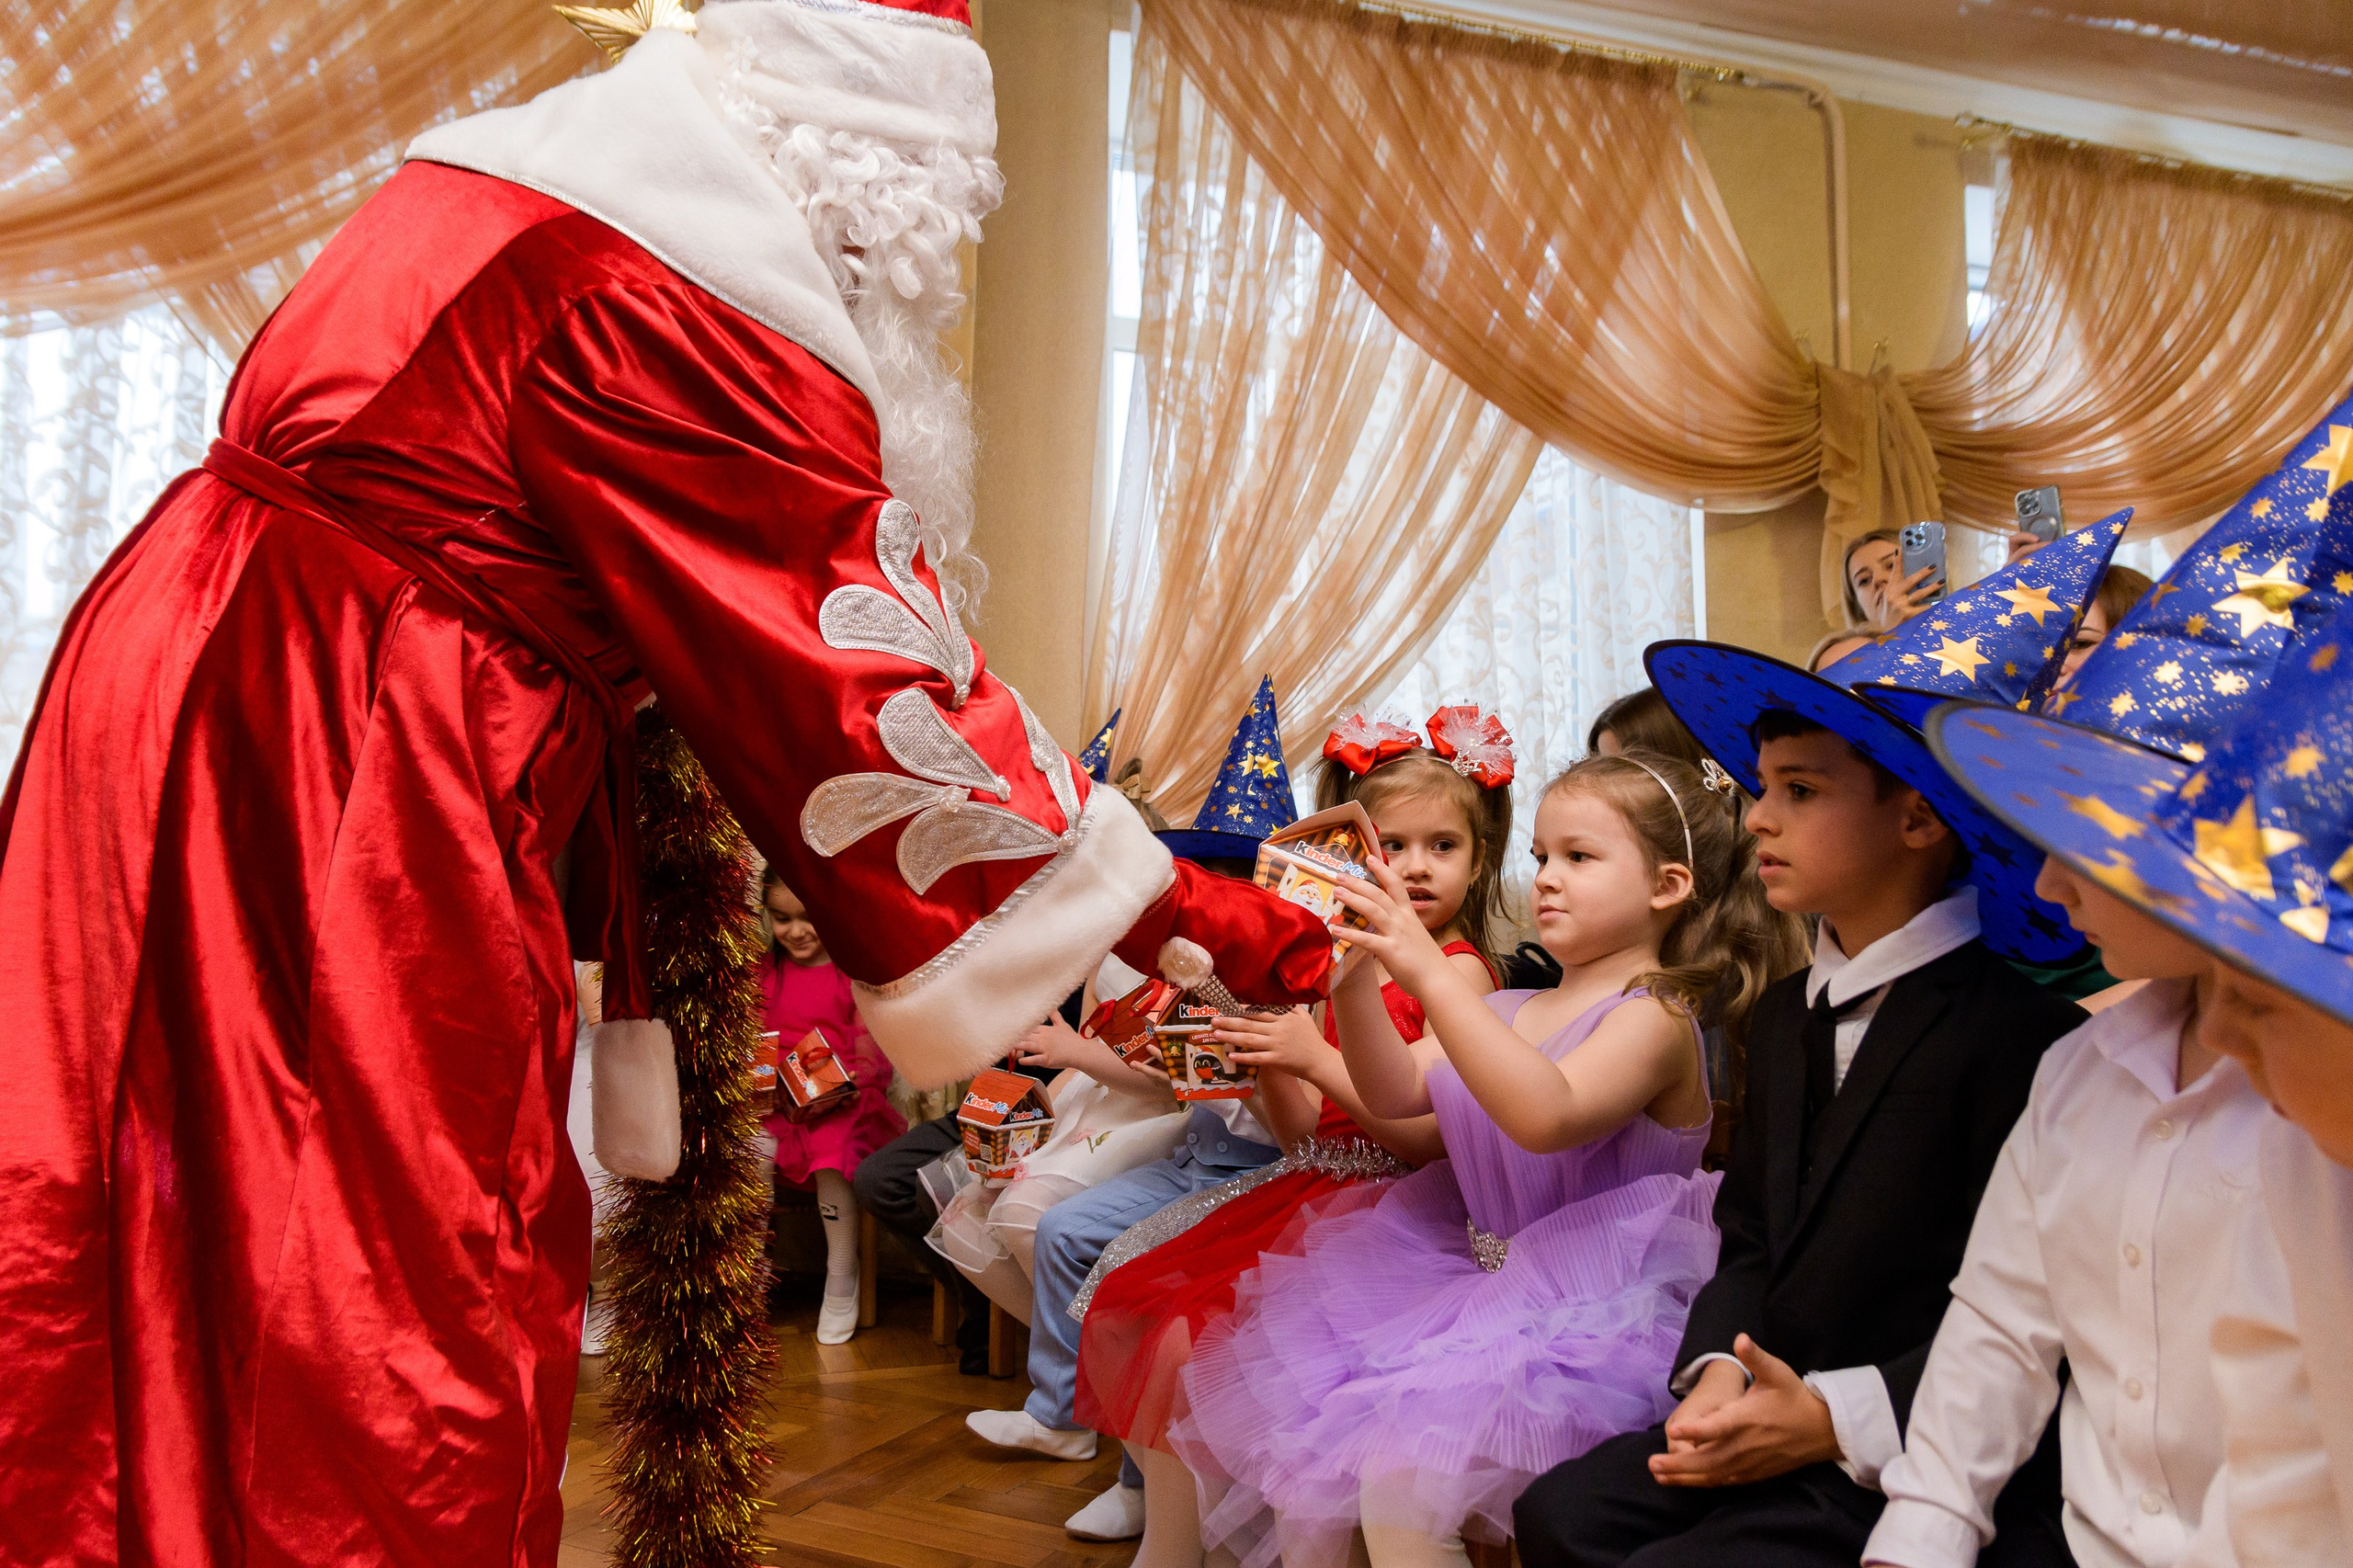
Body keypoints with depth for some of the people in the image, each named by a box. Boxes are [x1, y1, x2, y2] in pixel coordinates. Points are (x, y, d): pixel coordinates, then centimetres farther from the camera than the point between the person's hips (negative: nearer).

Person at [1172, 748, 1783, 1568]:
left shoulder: (1655, 1017, -10)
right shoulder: (1513, 1010, 14)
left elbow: (1546, 1116, -29)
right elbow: (1396, 1092, 5)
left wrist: (1429, 972, -34)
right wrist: (1352, 977, -11)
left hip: (1583, 1317, -8)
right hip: (1473, 1282, 8)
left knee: (1400, 1485, -26)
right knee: (1294, 1425, -1)